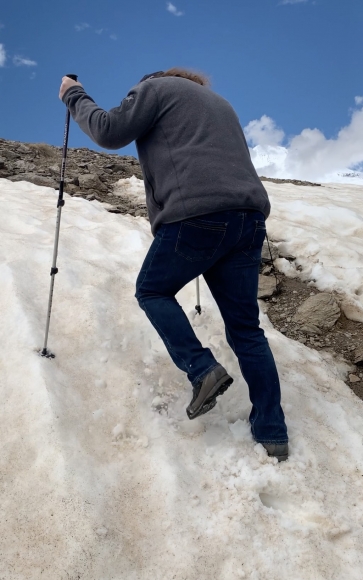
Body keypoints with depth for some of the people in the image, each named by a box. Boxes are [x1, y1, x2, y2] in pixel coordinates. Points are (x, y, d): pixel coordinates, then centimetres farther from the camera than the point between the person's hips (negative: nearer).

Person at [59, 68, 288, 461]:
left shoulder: (156, 87, 13)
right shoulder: (218, 102, 35)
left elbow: (110, 132, 5)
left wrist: (74, 97, 20)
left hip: (197, 215, -7)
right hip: (250, 217, 7)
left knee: (152, 291, 15)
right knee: (245, 326, 9)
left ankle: (202, 370, -3)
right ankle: (272, 433, 8)